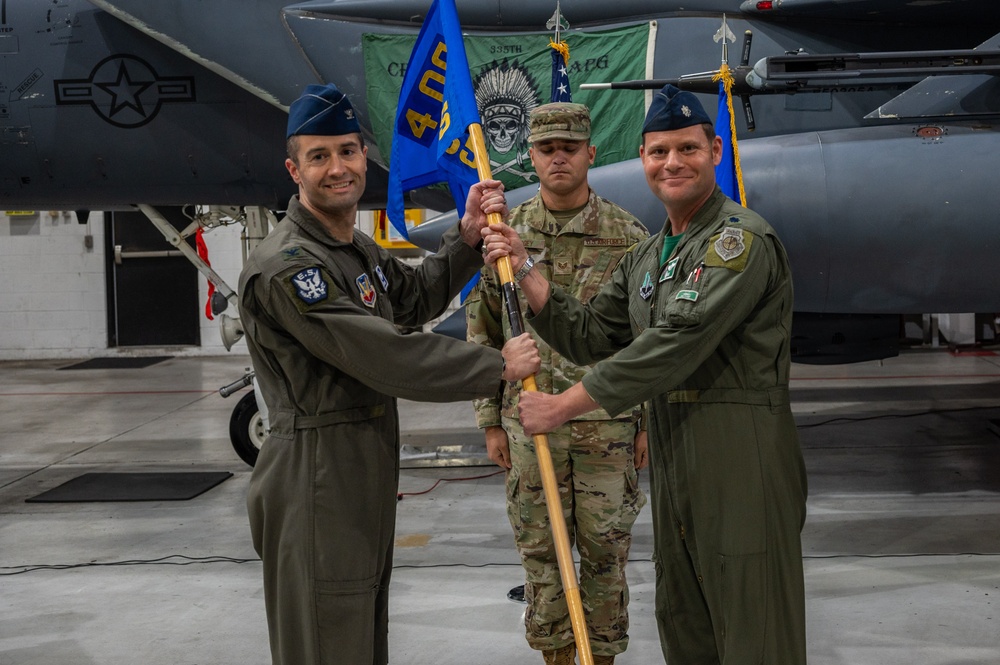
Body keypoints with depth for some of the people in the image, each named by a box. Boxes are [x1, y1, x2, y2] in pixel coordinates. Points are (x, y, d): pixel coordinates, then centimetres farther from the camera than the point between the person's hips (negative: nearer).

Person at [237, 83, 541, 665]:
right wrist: (499, 366, -16)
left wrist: (467, 237, 10)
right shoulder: (284, 268, -21)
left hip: (367, 474, 10)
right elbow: (389, 359, -25)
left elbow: (416, 299, 26)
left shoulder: (360, 250, 13)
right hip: (315, 480, -10)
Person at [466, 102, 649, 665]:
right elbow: (484, 333, 7)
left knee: (605, 551, 8)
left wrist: (649, 422, -2)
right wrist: (491, 421, 5)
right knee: (541, 552, 10)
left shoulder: (628, 236, -2)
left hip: (609, 424, -1)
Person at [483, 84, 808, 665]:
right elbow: (591, 336, 12)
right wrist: (524, 272, 1)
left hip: (741, 457, -9)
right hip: (672, 456, 9)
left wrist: (565, 405, -18)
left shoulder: (741, 238, -13)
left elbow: (676, 342, -21)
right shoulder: (646, 257, 17)